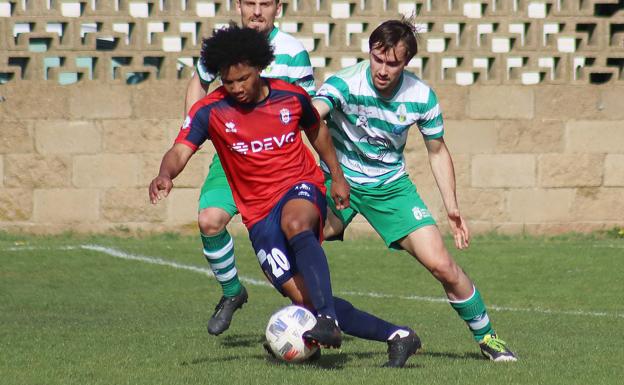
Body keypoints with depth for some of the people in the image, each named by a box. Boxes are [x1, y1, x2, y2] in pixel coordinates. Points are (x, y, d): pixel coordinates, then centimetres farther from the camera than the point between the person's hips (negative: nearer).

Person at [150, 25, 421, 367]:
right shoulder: (210, 111, -6)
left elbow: (316, 130, 19)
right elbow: (180, 151, -18)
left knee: (295, 224, -40)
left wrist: (338, 177, 20)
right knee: (305, 300, -11)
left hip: (302, 188, -1)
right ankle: (396, 336, -2)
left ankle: (328, 320, -49)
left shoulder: (291, 97, -1)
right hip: (259, 214, 1)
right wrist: (165, 175, -39)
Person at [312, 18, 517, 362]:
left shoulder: (421, 97, -12)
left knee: (441, 265, -8)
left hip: (391, 185, 2)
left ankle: (486, 336, 14)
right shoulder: (345, 84, -24)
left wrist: (452, 208, 0)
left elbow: (437, 151, 5)